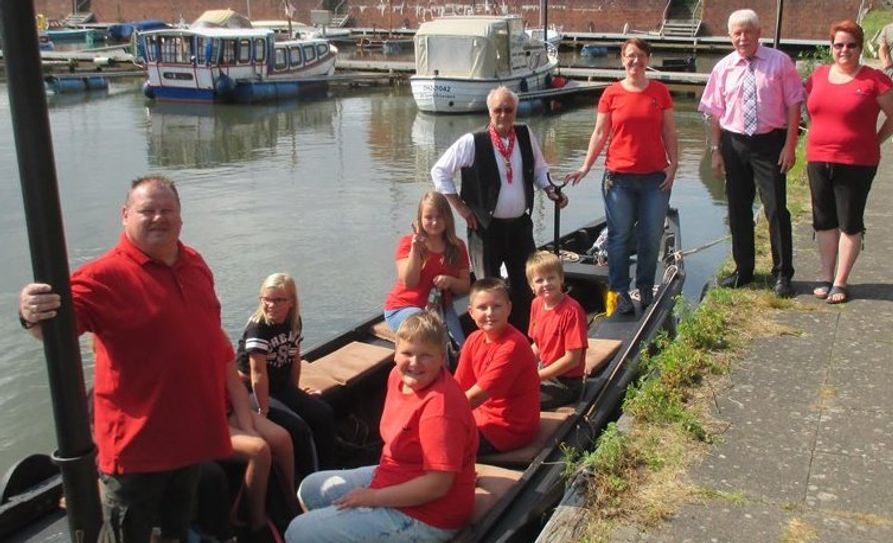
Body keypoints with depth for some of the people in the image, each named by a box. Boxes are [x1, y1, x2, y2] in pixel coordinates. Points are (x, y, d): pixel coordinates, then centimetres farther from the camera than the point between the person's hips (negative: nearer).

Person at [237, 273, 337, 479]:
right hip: (252, 391, -7)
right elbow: (258, 372, -25)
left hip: (281, 386, 7)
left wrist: (296, 391, 14)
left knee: (325, 414, -5)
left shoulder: (294, 322, -1)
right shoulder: (257, 327, -22)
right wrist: (264, 410, -26)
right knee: (298, 428, -21)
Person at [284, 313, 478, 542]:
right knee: (310, 489, 23)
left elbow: (438, 484, -28)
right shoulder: (399, 375, -3)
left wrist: (374, 497, -21)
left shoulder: (441, 407, -29)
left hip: (421, 515, -9)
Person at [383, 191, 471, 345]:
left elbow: (465, 287, 4)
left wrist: (450, 281, -19)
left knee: (459, 347, -22)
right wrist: (415, 248, -26)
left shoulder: (457, 246, 4)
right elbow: (409, 282, -17)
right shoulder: (408, 242, -5)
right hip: (403, 308, -3)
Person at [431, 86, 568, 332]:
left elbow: (539, 168, 17)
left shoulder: (526, 135, 0)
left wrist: (550, 190, -1)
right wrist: (461, 207, -6)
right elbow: (440, 171, -6)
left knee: (524, 284, 12)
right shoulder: (473, 142, -13)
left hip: (520, 224, 4)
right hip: (487, 226, -4)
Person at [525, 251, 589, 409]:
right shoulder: (537, 304, 1)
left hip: (566, 383, -8)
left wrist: (536, 377, -18)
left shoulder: (572, 311, -22)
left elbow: (572, 359, -21)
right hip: (544, 370, 8)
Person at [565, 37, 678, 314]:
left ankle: (645, 289, 21)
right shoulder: (611, 93, 2)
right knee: (620, 236, 2)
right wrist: (585, 167, -5)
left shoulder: (660, 91, 5)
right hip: (619, 177, -1)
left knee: (651, 237, 5)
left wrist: (673, 164, -2)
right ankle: (620, 291, 11)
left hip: (655, 176, 1)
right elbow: (600, 133, 3)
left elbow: (669, 132, 7)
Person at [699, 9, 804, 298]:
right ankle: (743, 270, 25)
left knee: (776, 209, -3)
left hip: (770, 143, -3)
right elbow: (715, 113, 5)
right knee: (738, 209, 11)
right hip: (734, 144, 3)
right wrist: (715, 150, 1)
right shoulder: (723, 68, 4)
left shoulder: (779, 62, -3)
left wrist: (790, 145, -8)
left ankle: (783, 275, 9)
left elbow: (794, 104, -3)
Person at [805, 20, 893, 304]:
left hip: (856, 164, -4)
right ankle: (826, 276, 22)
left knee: (850, 223, 2)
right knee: (824, 221, 11)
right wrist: (823, 137, 12)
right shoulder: (818, 76, 6)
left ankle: (840, 282, 11)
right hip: (818, 161, 5)